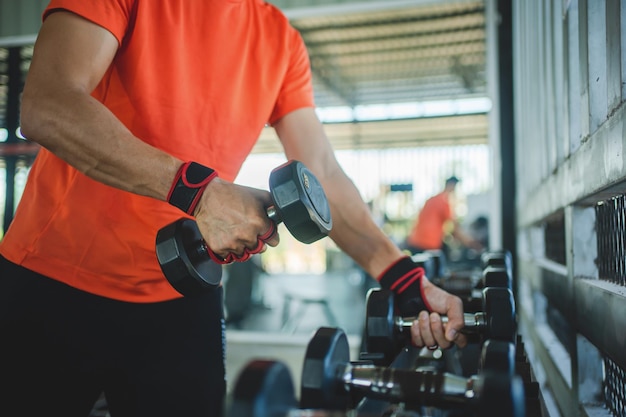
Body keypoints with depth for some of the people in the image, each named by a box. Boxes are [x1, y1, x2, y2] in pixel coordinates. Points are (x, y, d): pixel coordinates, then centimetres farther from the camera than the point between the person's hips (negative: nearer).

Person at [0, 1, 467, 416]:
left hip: (182, 302, 3)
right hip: (53, 281, -2)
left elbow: (322, 176, -1)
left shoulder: (282, 41, 4)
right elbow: (46, 106, -21)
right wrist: (197, 189, -31)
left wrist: (407, 280, -11)